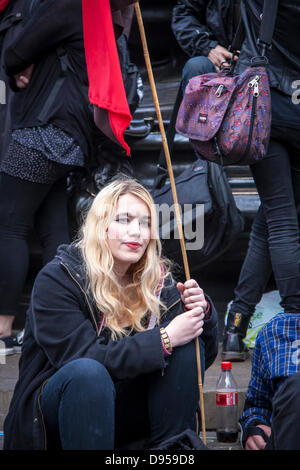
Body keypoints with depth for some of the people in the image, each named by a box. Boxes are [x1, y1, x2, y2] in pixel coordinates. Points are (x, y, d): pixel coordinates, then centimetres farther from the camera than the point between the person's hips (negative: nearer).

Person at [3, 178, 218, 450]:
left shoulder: (157, 280, 1)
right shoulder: (56, 279, -13)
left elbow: (204, 356, 3)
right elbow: (83, 357, -25)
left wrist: (202, 312, -18)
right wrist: (164, 339, -29)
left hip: (126, 412, 5)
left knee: (188, 347, -14)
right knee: (88, 373, -36)